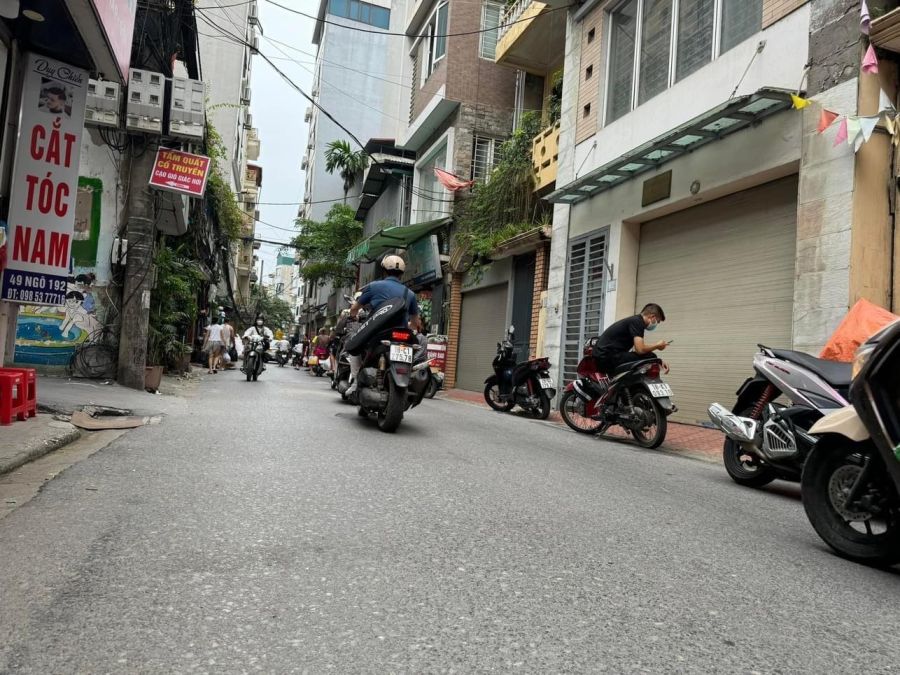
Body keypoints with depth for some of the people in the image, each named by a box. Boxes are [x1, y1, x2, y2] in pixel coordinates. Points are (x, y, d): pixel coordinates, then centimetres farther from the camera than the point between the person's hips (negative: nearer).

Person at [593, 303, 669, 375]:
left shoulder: (635, 320, 20)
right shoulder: (638, 322, -10)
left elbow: (641, 348, 24)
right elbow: (640, 349, -22)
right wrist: (657, 345, -3)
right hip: (608, 356, -11)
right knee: (650, 357, -15)